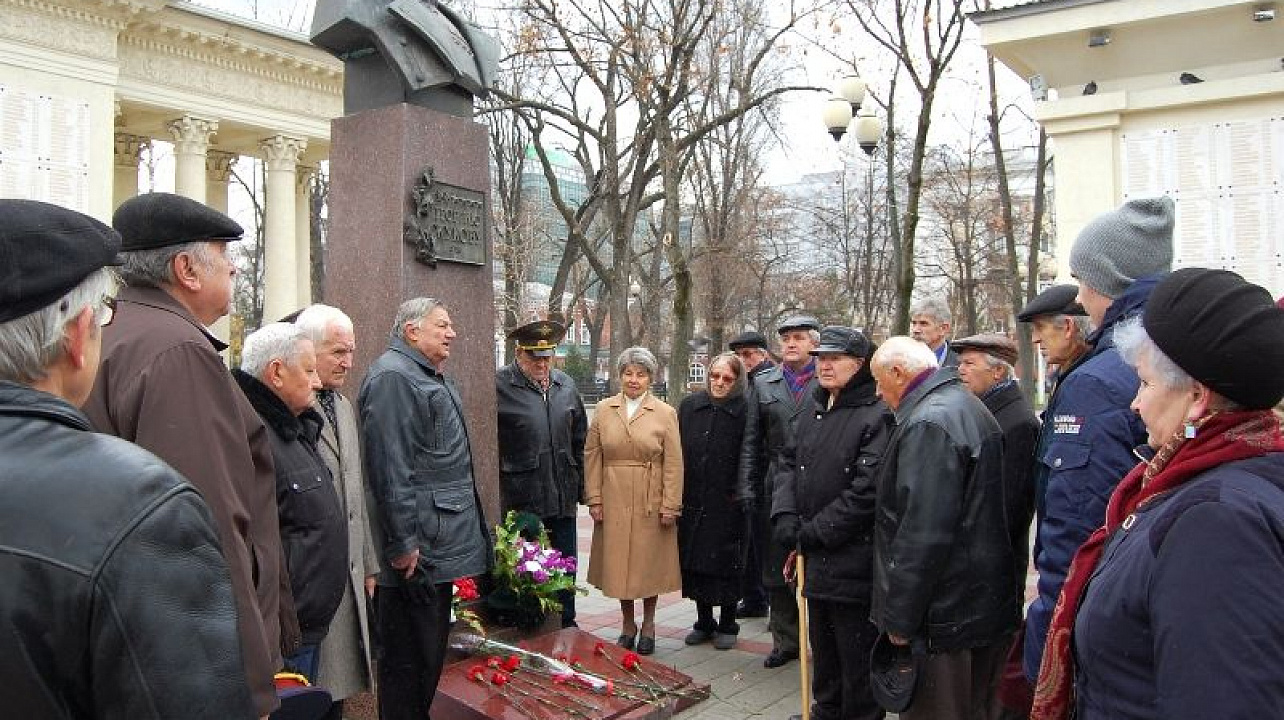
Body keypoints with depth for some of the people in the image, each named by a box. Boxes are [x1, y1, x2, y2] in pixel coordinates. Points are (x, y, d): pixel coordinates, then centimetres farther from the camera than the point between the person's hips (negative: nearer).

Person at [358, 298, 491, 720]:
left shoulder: (432, 377, 19)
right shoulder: (392, 376, -15)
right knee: (409, 660, -1)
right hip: (417, 551, -10)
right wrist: (402, 543, -24)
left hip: (442, 547, 11)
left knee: (432, 652, 18)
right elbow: (390, 468, -22)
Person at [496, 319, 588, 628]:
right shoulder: (500, 385, -10)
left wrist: (579, 485, 15)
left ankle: (566, 626, 28)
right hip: (520, 501, -5)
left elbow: (579, 438, 18)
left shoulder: (566, 385, 10)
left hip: (563, 498, 5)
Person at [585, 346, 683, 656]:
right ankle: (628, 625, 23)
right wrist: (594, 499, -2)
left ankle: (648, 624, 25)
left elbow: (673, 463, -3)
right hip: (614, 502, 2)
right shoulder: (604, 410, 4)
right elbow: (592, 456, 4)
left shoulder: (665, 413, -1)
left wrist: (670, 505, -8)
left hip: (651, 502, -2)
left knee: (650, 563, 7)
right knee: (618, 563, 7)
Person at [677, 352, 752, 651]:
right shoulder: (689, 406, 6)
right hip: (691, 502, 4)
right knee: (695, 562, 11)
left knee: (726, 566, 5)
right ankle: (704, 623, 27)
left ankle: (727, 625, 21)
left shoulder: (744, 411, -5)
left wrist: (744, 492, -12)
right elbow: (677, 451, 7)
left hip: (727, 504, -4)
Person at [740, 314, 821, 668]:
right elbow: (751, 441, 9)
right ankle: (786, 641, 25)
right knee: (776, 572, 11)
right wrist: (748, 489, 3)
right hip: (775, 490, 4)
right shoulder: (763, 384, 10)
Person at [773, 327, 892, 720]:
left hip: (854, 559, -8)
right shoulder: (814, 411, 11)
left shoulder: (878, 415, -16)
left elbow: (867, 488, -22)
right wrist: (785, 514, -5)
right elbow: (789, 462, 12)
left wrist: (816, 531, -17)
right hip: (816, 559, 8)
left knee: (857, 657, 4)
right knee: (822, 648, 23)